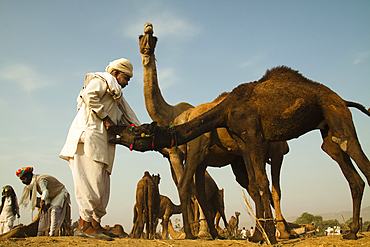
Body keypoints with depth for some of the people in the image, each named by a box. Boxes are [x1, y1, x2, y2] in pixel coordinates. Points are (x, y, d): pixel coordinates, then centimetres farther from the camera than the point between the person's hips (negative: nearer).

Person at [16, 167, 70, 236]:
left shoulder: (40, 179, -28)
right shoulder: (33, 182, 1)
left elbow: (45, 191, -45)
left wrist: (43, 200, -62)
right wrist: (47, 203, -12)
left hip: (60, 194, -10)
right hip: (51, 197, 10)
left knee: (55, 211, -25)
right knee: (44, 212, 5)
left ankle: (52, 233, -32)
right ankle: (39, 234, 12)